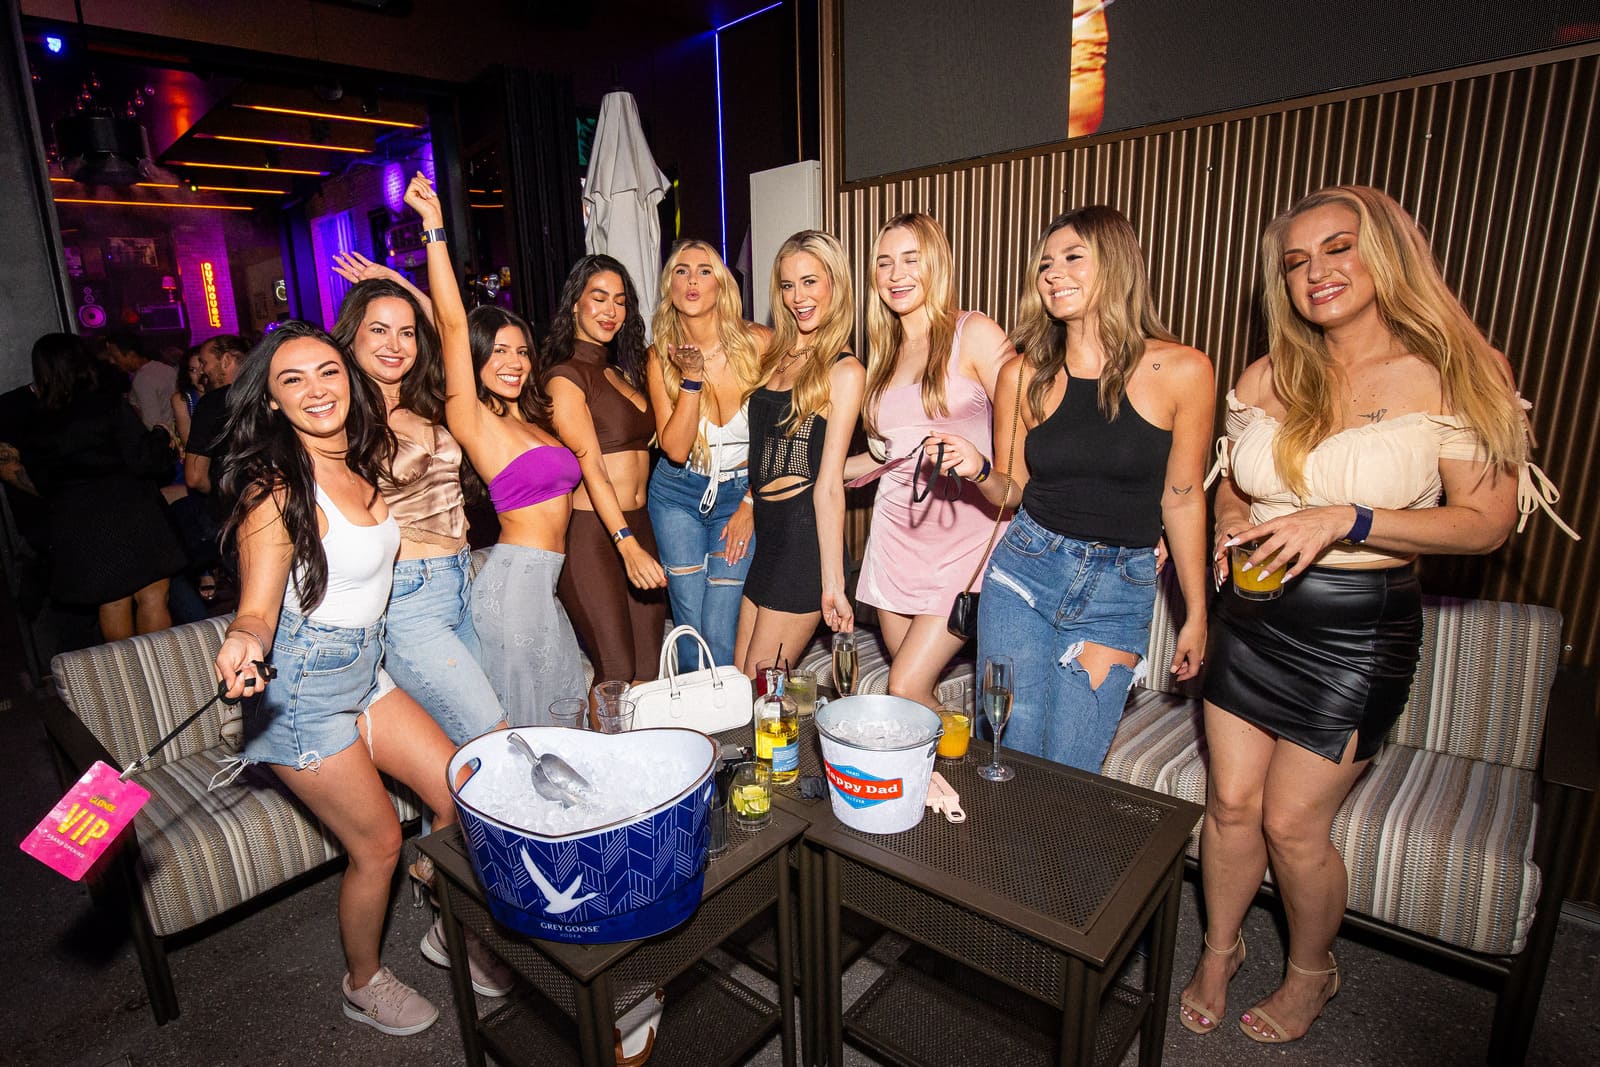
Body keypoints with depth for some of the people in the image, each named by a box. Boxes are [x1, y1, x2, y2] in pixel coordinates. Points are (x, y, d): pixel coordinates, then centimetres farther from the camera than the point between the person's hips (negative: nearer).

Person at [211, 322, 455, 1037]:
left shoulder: (358, 468, 2)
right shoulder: (276, 490, -19)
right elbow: (258, 607, -20)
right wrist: (242, 644, -42)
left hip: (363, 674, 7)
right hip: (303, 691, -7)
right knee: (379, 845, 4)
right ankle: (364, 985, 32)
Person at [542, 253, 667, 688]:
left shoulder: (622, 372, 19)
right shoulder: (565, 376, -5)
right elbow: (590, 467, -17)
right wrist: (628, 545, -24)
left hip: (638, 525, 7)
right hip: (593, 534, -7)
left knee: (648, 671, 6)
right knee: (617, 673, -7)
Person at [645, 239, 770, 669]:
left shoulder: (758, 342, -10)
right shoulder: (661, 357, -5)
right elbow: (675, 448, -11)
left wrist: (750, 504, -4)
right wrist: (692, 378, -21)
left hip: (742, 491, -1)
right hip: (678, 493, 2)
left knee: (720, 631, -6)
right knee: (689, 626, 2)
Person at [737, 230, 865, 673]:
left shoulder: (844, 371, -10)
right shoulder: (776, 354, 13)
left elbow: (829, 487, -15)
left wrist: (833, 583, -16)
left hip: (805, 533, -7)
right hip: (762, 526, 8)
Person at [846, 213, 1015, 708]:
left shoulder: (974, 334, -5)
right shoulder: (886, 352, 14)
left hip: (965, 537, -5)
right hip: (898, 532, 6)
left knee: (906, 688, -10)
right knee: (909, 684, 8)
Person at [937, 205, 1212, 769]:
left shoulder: (1182, 371, -6)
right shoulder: (1023, 376, -1)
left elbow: (1182, 498, 2)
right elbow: (1013, 493, 7)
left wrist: (1196, 613, 8)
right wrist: (978, 471, -15)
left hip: (1119, 593, -1)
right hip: (1024, 570, 1)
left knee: (1068, 776, 4)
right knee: (1007, 760, 8)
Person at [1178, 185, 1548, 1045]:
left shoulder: (1454, 374, -7)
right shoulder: (1266, 378, 4)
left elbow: (1487, 521, -9)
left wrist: (1345, 521, -22)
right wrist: (1234, 523, -6)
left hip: (1357, 628, -3)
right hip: (1253, 613, 4)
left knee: (1291, 823, 4)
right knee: (1230, 803, 10)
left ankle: (1311, 972, 35)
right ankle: (1219, 950, 36)